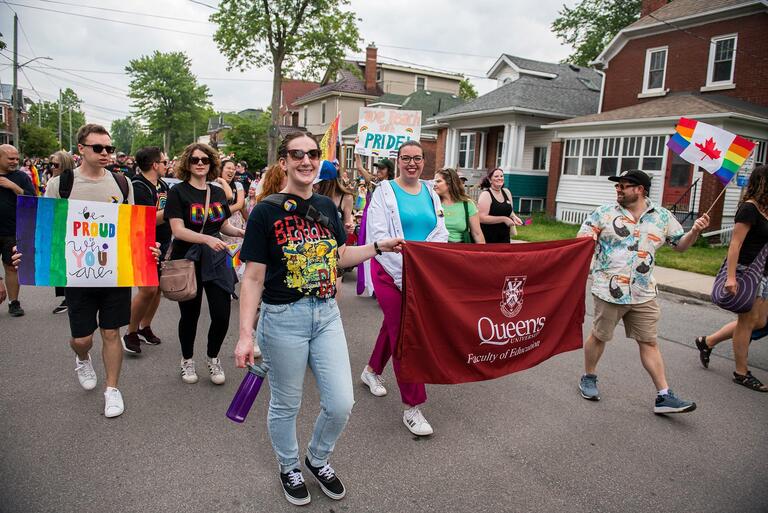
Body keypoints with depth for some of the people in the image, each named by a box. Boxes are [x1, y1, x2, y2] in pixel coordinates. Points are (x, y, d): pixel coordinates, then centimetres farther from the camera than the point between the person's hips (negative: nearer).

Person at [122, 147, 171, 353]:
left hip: (163, 245, 8)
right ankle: (130, 333, 5)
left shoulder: (163, 185, 10)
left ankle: (145, 327, 27)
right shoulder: (138, 187, -16)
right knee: (148, 290, -12)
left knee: (157, 288, 12)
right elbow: (150, 219, -24)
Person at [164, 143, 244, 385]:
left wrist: (240, 232, -3)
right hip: (188, 260, -3)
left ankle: (213, 358, 26)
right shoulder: (178, 192, -5)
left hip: (216, 259, 3)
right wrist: (207, 239, -30)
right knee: (190, 314, 9)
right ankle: (187, 360, 34)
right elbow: (178, 230, -15)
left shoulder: (218, 193, 8)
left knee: (222, 315, -1)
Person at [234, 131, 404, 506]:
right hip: (283, 318, -4)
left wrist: (379, 246, 8)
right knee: (286, 404, 14)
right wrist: (245, 334, -14)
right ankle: (289, 468, 42)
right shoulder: (266, 212, -10)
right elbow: (253, 277, -10)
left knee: (341, 404, 6)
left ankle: (318, 459, 37)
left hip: (327, 314, 5)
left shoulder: (327, 207, 5)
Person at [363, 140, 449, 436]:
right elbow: (378, 235, -13)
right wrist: (404, 271, -20)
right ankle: (412, 407, 4)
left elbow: (440, 233, 4)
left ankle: (372, 371, 44)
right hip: (391, 272, -5)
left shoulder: (431, 194, 9)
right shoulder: (385, 191, -5)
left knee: (394, 325, 19)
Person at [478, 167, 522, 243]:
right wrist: (503, 219, -20)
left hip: (504, 238, 7)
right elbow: (482, 218, -21)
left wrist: (514, 217, 0)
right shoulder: (485, 195, -11)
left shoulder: (506, 192, 9)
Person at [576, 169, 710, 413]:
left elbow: (680, 245, 14)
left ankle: (664, 396, 14)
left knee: (649, 342, 8)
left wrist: (695, 231, -5)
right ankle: (588, 378, 30)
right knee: (599, 336, 9)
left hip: (643, 293, 3)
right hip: (609, 290, -3)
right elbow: (581, 240, -2)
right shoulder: (604, 213, -2)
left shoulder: (662, 217, 6)